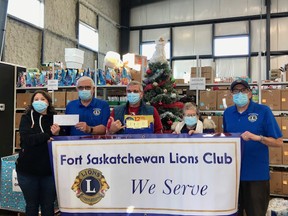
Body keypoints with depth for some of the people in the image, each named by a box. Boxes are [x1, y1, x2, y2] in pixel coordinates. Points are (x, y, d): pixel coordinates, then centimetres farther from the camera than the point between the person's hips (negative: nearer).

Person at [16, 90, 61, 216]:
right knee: (32, 205, 13)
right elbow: (26, 138, -15)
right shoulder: (26, 118, 1)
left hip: (49, 170, 1)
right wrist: (48, 136, -16)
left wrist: (57, 134, -21)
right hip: (28, 169, 0)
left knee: (48, 205, 10)